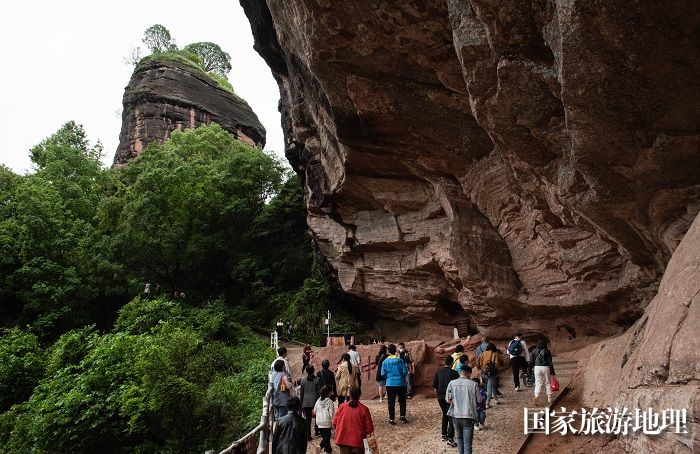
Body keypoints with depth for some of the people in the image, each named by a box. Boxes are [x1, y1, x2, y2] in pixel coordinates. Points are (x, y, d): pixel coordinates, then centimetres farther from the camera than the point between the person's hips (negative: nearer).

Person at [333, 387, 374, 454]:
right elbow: (369, 427, -10)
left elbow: (335, 422, 3)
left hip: (343, 440, 2)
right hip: (358, 441, -2)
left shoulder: (342, 407, -6)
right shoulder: (363, 409, -13)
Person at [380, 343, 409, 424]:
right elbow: (405, 371, -6)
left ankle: (391, 419, 8)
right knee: (402, 401, 14)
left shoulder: (385, 361, -5)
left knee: (391, 402, 7)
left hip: (390, 384, 0)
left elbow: (383, 373, -4)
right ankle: (402, 416, 5)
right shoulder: (400, 360, -7)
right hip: (400, 383, 0)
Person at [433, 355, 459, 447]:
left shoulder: (439, 371, 1)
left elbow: (434, 385, 6)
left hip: (440, 397, 5)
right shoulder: (454, 373, -13)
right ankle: (450, 438, -12)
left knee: (445, 415, 22)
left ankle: (444, 435, 26)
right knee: (451, 417, -1)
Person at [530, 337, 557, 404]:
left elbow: (531, 361, 2)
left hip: (537, 368, 1)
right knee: (547, 383, 14)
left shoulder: (534, 351, -1)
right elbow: (550, 362, -6)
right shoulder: (547, 351, -8)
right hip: (545, 367, -1)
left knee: (538, 384, 4)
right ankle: (549, 399, 23)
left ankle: (536, 397, -15)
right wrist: (552, 372, -1)